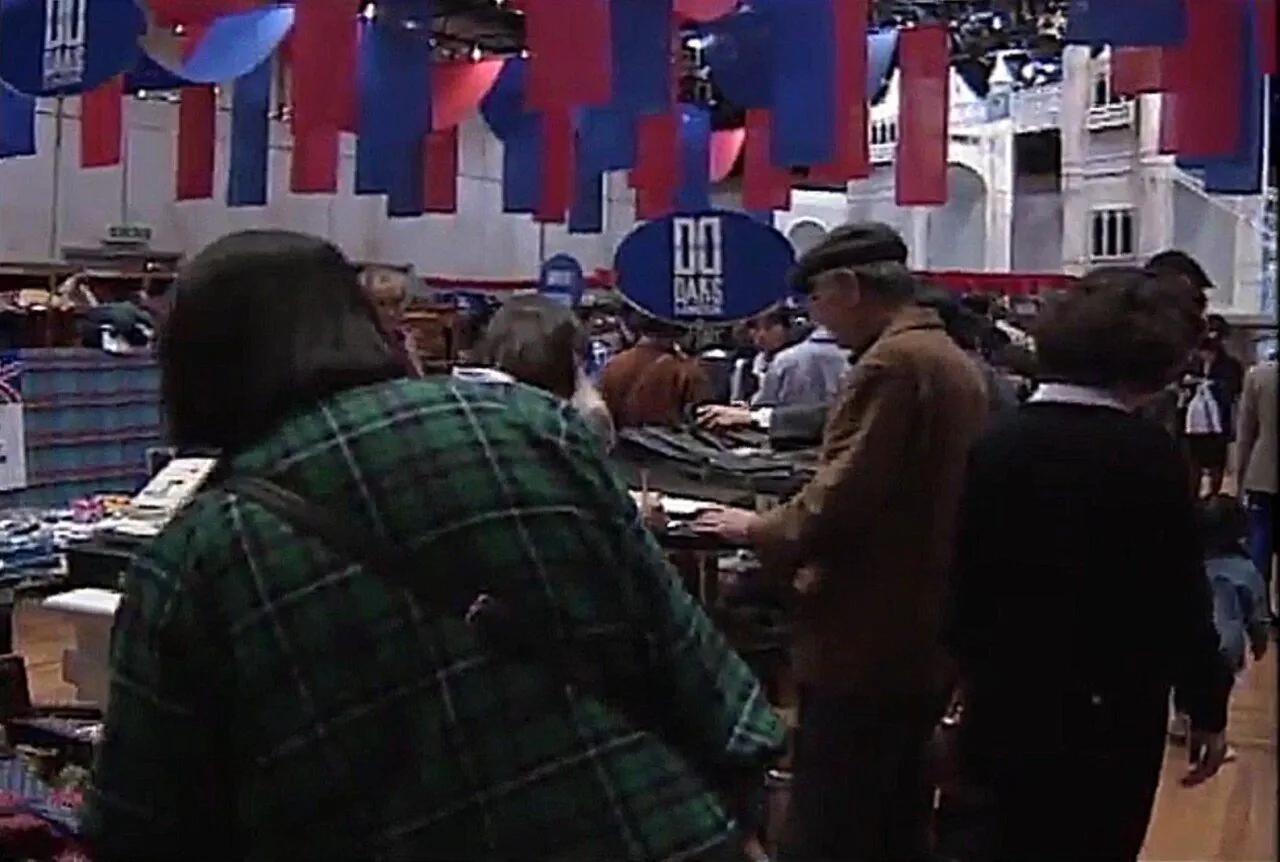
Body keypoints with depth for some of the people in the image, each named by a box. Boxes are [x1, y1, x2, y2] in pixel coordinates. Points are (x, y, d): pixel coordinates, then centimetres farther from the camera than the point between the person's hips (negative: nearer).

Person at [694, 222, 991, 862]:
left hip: (866, 645, -10)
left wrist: (761, 530, -6)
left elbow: (841, 497, -22)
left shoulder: (890, 362, -17)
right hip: (924, 638, 10)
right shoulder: (953, 360, 15)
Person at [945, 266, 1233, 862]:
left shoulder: (993, 445, -2)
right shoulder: (1151, 455, -13)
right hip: (1114, 711, -4)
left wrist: (975, 673, 14)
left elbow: (962, 580, 3)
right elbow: (1184, 596, -12)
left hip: (1005, 706, 4)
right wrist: (1207, 707, -1)